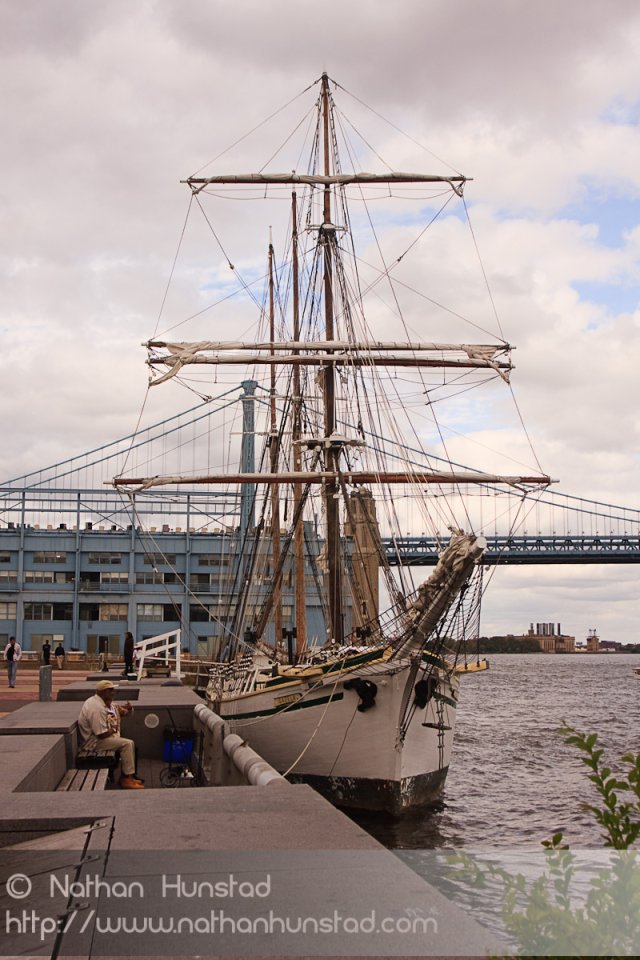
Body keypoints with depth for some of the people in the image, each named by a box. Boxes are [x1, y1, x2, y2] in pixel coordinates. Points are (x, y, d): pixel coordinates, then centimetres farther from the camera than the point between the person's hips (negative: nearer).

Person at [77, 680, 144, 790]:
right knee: (127, 744, -17)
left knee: (130, 743, 7)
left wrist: (128, 709, -6)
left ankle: (128, 776, 8)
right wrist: (113, 730, -7)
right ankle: (126, 779, -12)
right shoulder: (97, 708, -25)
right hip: (94, 742, -11)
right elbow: (102, 734, -26)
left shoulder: (107, 703, 9)